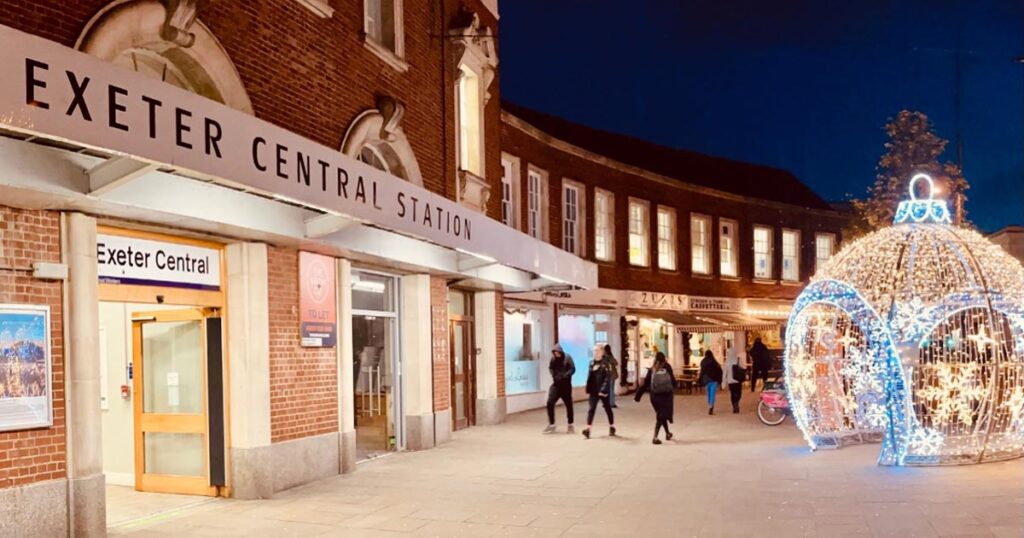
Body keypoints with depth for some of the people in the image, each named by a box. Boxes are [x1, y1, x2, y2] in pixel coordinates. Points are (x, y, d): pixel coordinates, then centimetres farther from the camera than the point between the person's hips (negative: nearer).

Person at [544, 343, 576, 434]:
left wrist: (564, 376, -24)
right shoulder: (553, 359, 2)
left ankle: (570, 425, 22)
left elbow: (572, 369, -11)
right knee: (550, 403, -9)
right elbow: (551, 369, 1)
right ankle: (551, 425, 3)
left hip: (566, 385, -2)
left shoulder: (567, 357, -7)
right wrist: (554, 377, -18)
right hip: (556, 385, 2)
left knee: (569, 405, 7)